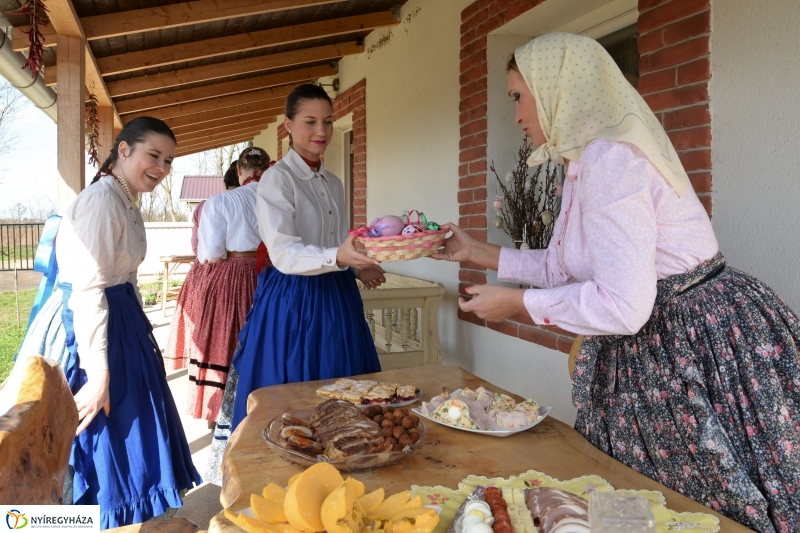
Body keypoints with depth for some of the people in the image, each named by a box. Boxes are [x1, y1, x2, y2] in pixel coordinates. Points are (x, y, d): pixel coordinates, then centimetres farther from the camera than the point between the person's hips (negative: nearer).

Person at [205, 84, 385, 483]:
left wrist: (361, 267, 2)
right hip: (293, 302, -7)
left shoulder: (333, 183, 12)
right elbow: (284, 254, -22)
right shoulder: (276, 180, -10)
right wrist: (338, 257, -37)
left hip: (336, 299, 7)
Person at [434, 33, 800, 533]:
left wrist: (517, 301, -16)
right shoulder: (586, 159, 8)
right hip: (647, 351, 10)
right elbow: (560, 266, 16)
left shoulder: (610, 158, -23)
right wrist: (475, 251, 15)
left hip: (702, 345, -10)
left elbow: (623, 305, -28)